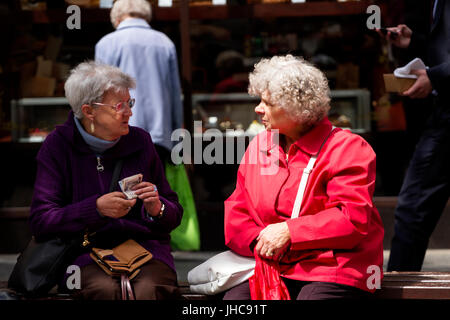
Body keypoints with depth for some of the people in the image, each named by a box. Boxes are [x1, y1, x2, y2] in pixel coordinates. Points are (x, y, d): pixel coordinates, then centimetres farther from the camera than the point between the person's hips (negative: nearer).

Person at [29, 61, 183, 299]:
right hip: (87, 251, -1)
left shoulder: (140, 141, 11)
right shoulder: (58, 146, 3)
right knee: (105, 289, -35)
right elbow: (40, 221, -4)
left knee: (149, 289, -33)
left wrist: (157, 209, -7)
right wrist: (96, 209, -16)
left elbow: (174, 215, 17)